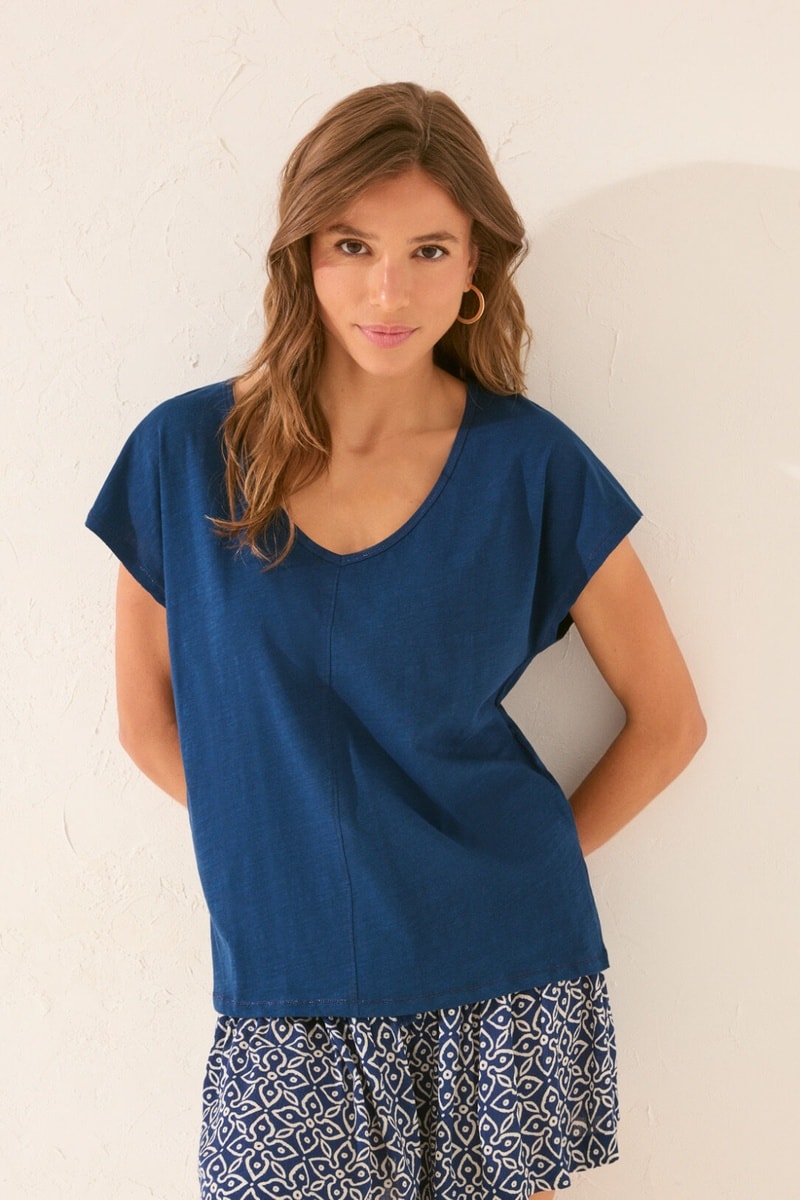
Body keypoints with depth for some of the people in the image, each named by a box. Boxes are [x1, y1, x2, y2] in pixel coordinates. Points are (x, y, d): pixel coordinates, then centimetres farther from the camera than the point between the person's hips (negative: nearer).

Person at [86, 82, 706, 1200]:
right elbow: (150, 720, 7)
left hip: (507, 983, 0)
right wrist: (290, 843, 1)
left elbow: (668, 720, 3)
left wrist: (533, 860, 3)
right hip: (287, 989, 1)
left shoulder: (529, 463, -6)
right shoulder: (187, 453, -4)